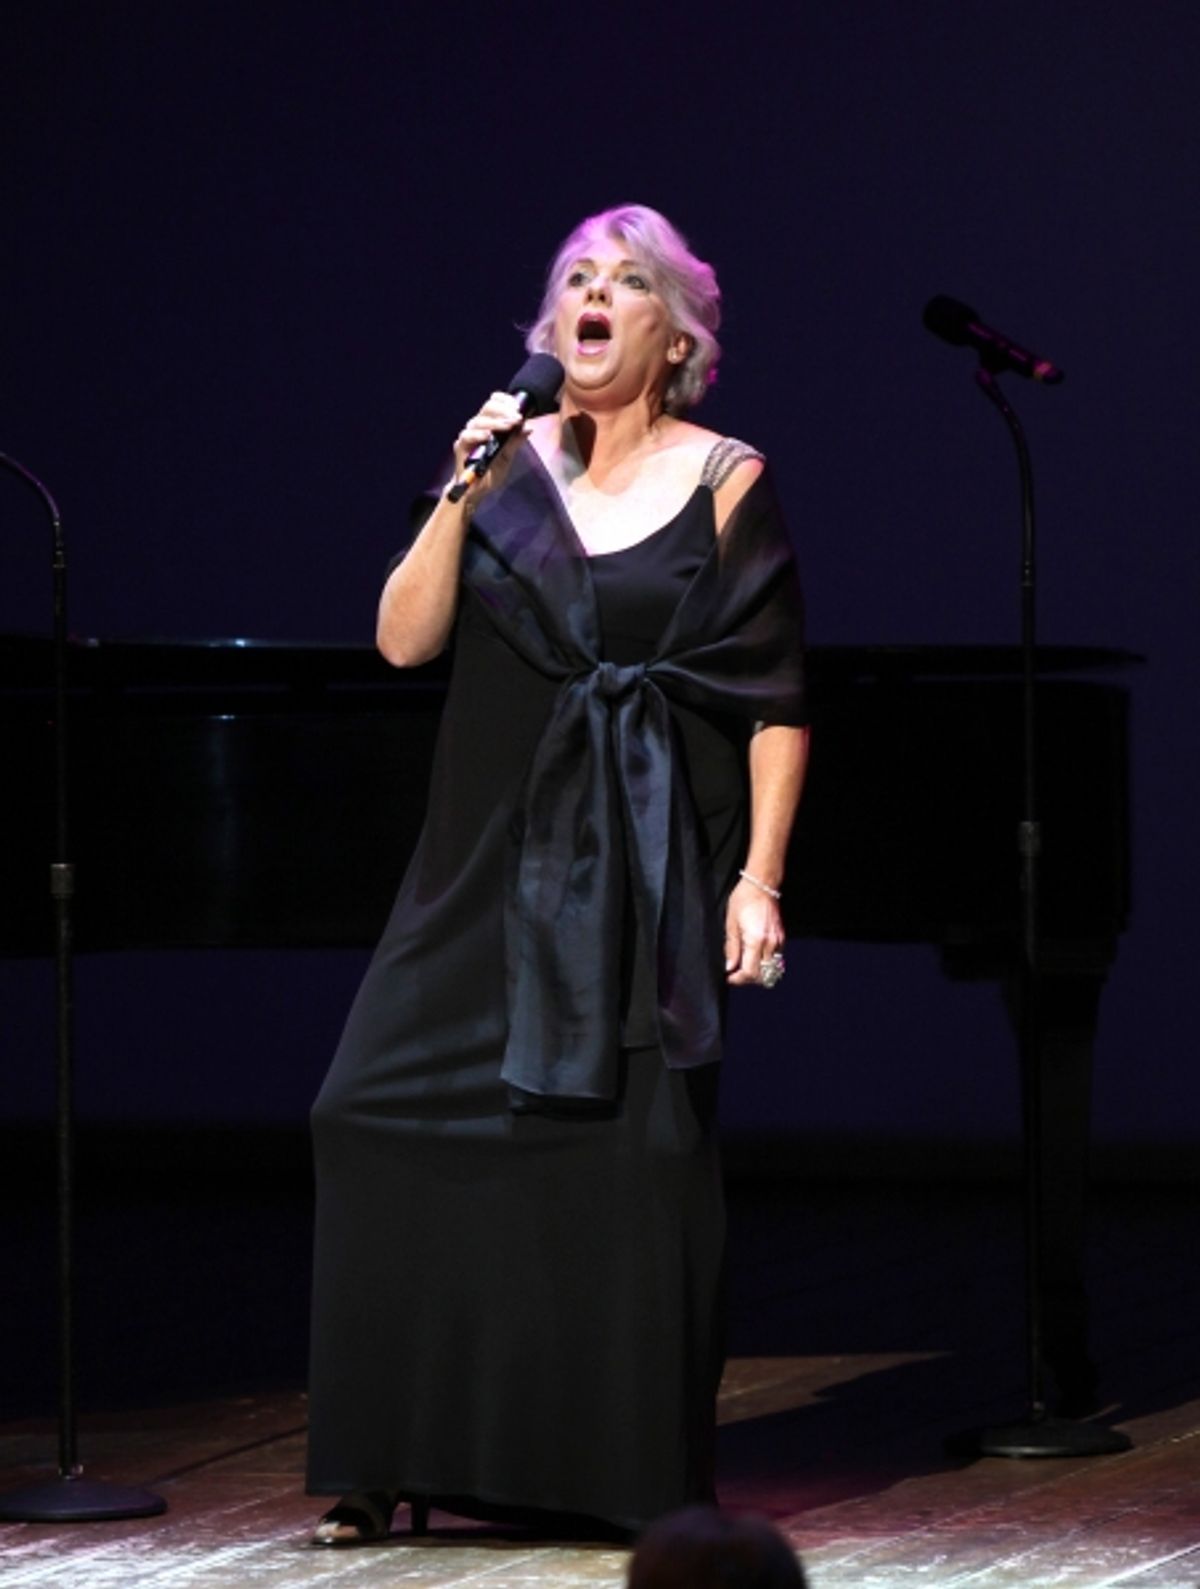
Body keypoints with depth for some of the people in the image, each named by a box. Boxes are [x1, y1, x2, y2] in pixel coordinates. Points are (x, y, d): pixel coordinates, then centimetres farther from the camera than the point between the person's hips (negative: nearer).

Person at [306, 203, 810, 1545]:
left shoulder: (725, 481, 1)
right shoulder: (510, 463, 8)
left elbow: (777, 702, -1)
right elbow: (405, 640, 0)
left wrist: (759, 879, -9)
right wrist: (463, 497, -12)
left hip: (647, 876, -3)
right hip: (496, 863, 3)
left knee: (633, 1152, -6)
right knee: (389, 1118, -7)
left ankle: (640, 1473, 6)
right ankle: (403, 1464, 3)